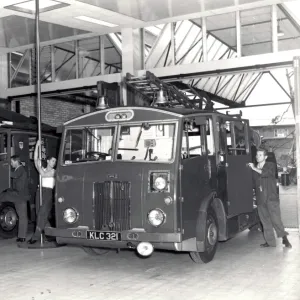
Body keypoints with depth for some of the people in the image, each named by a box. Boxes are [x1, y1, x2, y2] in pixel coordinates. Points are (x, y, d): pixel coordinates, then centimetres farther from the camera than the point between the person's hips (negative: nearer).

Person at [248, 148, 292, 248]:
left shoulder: (270, 165, 3)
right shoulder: (254, 169, 15)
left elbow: (267, 173, -19)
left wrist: (254, 168, -19)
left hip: (271, 198, -4)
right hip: (260, 199, 4)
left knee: (275, 219, -9)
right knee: (265, 222, 4)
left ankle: (284, 238, 4)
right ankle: (270, 241, 11)